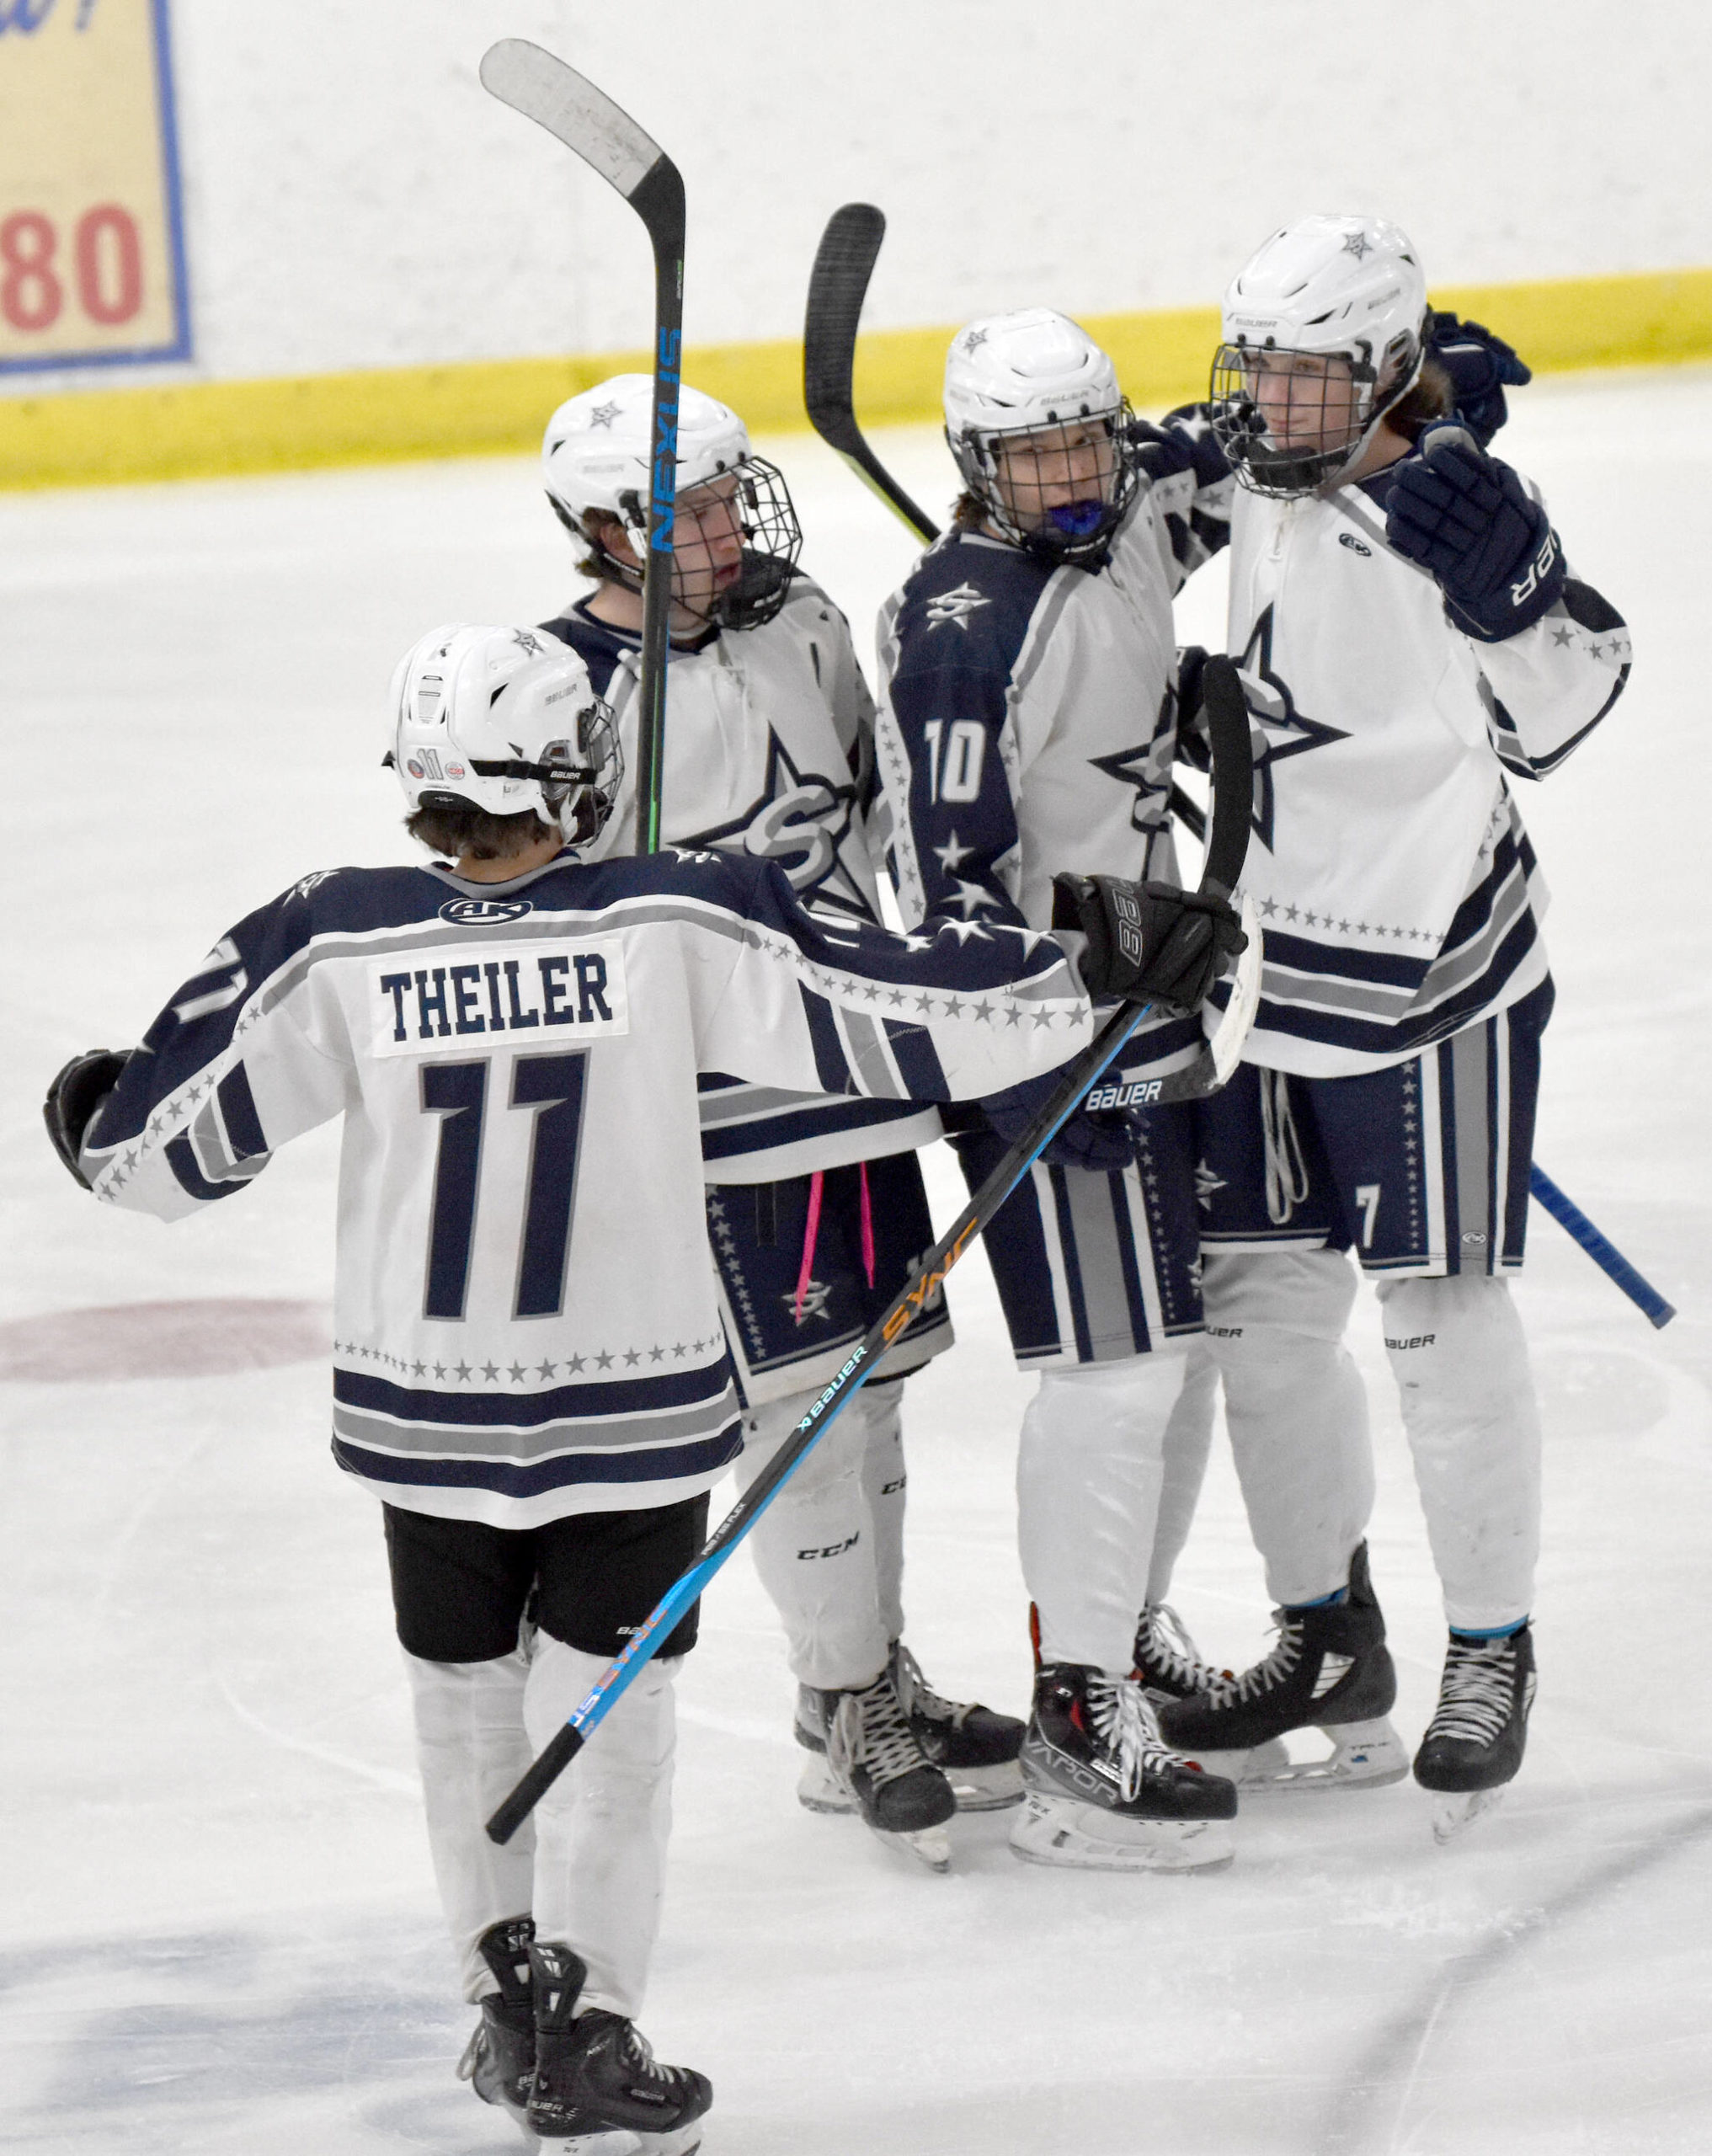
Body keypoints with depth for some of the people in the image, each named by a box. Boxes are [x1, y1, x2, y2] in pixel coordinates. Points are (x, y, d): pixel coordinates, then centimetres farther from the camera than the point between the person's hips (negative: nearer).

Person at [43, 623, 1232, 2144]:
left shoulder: (334, 948, -11)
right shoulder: (676, 927, -16)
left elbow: (178, 1140, -2)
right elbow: (885, 1014, -12)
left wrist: (93, 1125, 20)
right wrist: (1094, 977, -2)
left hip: (422, 1404, 2)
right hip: (635, 1402, -2)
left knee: (466, 1695, 18)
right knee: (606, 1703, 9)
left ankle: (511, 1999, 28)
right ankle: (582, 2027, 10)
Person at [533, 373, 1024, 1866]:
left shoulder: (797, 619, 6)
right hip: (717, 1109, -7)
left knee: (871, 1377, 14)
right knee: (800, 1399, -6)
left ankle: (882, 1681, 27)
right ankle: (849, 1716, 6)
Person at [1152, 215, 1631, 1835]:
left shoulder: (1445, 511, -16)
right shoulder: (1260, 495, 6)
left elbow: (1553, 714, -18)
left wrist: (1513, 583, -33)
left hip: (1431, 965, -7)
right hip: (1276, 957, 7)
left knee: (1441, 1311, -1)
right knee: (1258, 1303, 11)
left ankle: (1492, 1651, 14)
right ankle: (1328, 1637, 26)